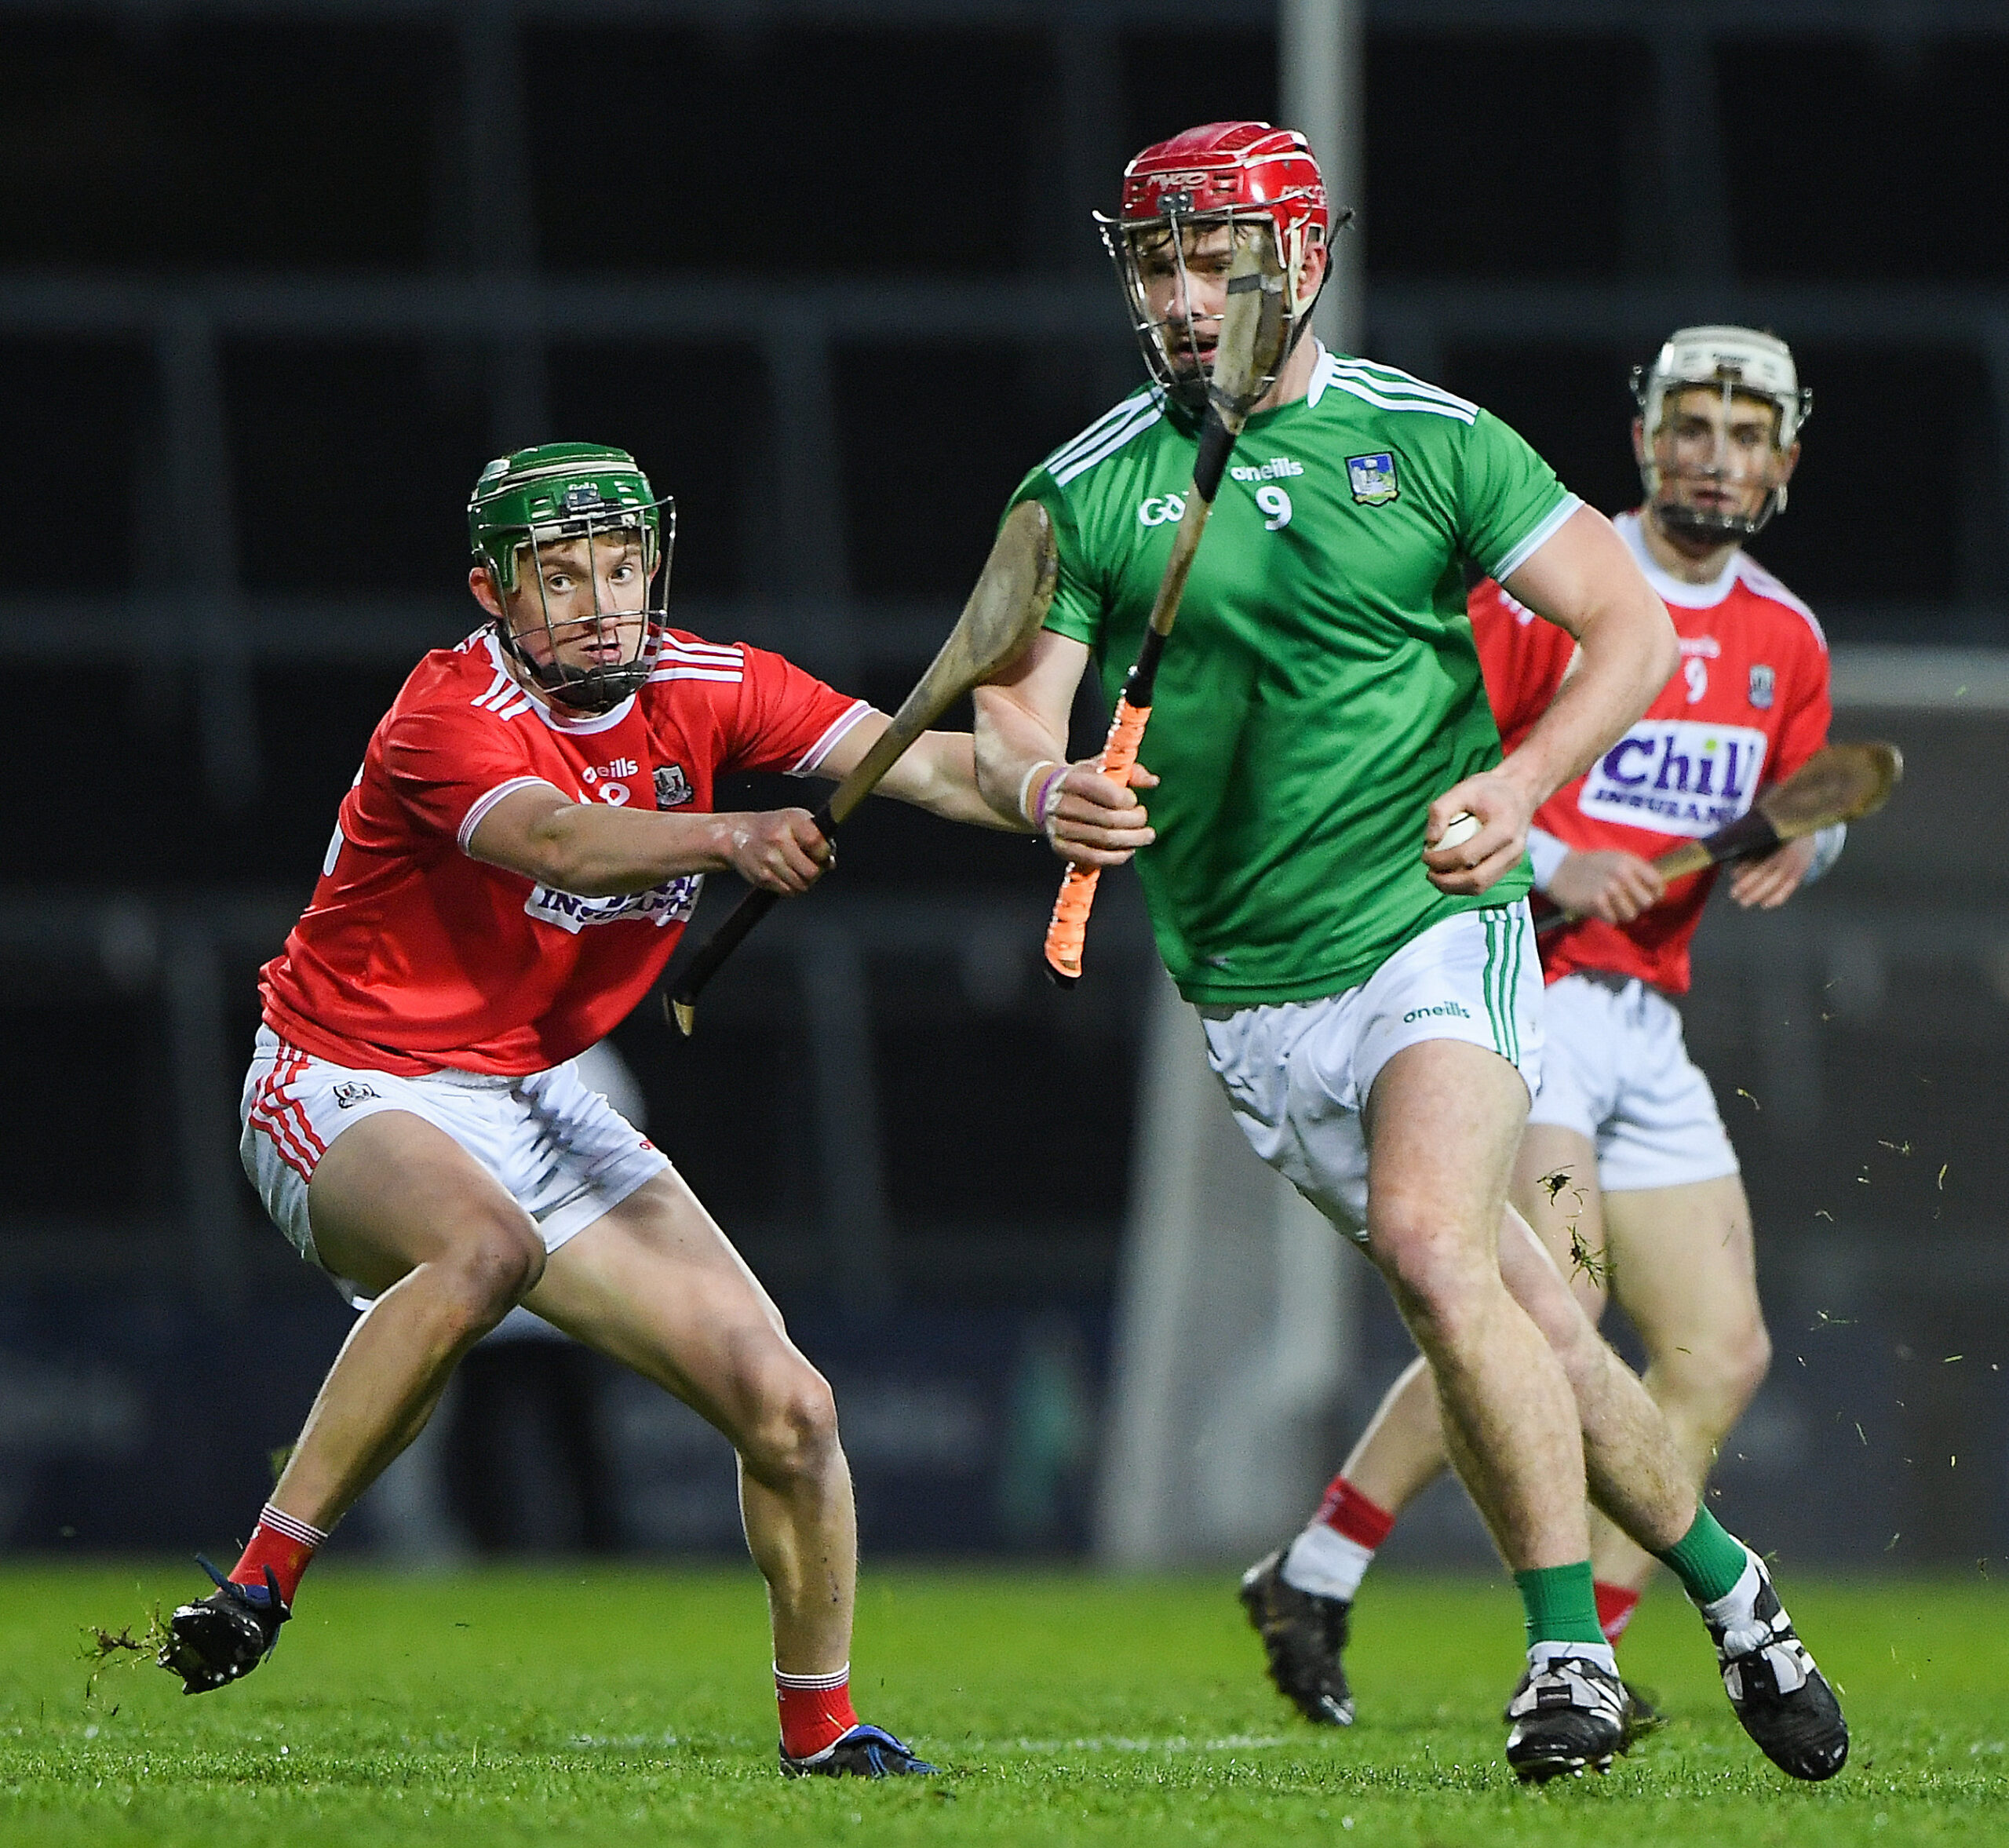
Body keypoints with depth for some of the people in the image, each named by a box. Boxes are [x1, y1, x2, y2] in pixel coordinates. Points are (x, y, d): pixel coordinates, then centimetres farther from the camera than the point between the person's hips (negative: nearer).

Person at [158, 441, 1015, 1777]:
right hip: (348, 1090, -7)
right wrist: (727, 838, -61)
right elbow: (554, 840, -43)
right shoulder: (453, 712, -23)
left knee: (786, 1407, -3)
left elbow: (919, 761, -12)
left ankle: (822, 1728, 18)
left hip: (533, 1099, 7)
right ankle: (259, 1585, -31)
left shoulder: (696, 686, -4)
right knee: (485, 1250, -41)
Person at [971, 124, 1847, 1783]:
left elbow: (1633, 627, 2)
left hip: (1437, 929, -3)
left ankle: (1573, 1646, -16)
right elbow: (1010, 712, -3)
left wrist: (1520, 785, -14)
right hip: (1251, 995, 3)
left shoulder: (1431, 442, -1)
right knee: (1528, 1324, 4)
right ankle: (1728, 1587, 24)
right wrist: (1045, 788, -26)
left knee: (1433, 1244, -26)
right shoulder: (1086, 491, 2)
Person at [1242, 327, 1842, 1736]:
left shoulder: (1785, 638, 11)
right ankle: (1314, 1579, -13)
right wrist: (1551, 864, -21)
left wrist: (1799, 845, 3)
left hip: (1644, 1027, 7)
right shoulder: (1550, 585, -8)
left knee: (1723, 1353, -1)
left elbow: (1806, 805, 26)